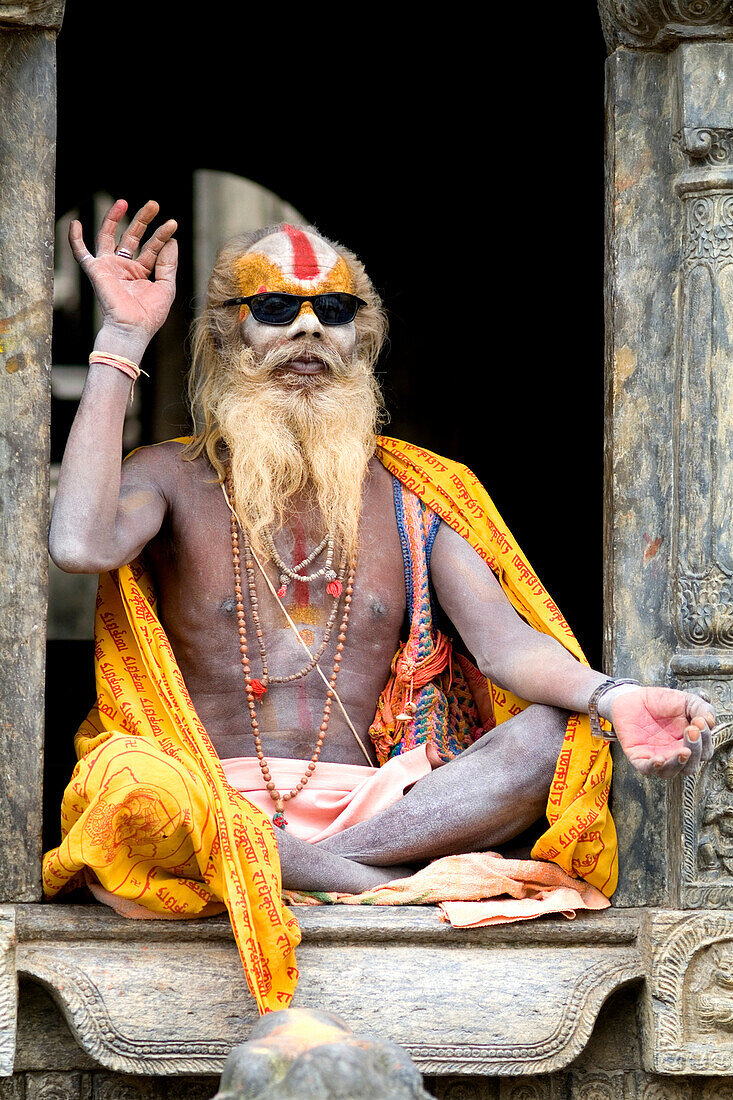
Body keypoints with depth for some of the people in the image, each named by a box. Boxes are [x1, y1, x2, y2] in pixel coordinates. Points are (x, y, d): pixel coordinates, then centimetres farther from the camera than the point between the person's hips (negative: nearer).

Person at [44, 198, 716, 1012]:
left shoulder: (412, 495, 17)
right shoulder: (173, 479, 11)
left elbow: (502, 638, 2)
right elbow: (81, 546, -13)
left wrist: (612, 698, -22)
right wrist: (121, 342, -5)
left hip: (369, 805, 3)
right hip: (220, 800, -3)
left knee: (555, 734, -24)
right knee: (123, 783, -38)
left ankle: (271, 875, -33)